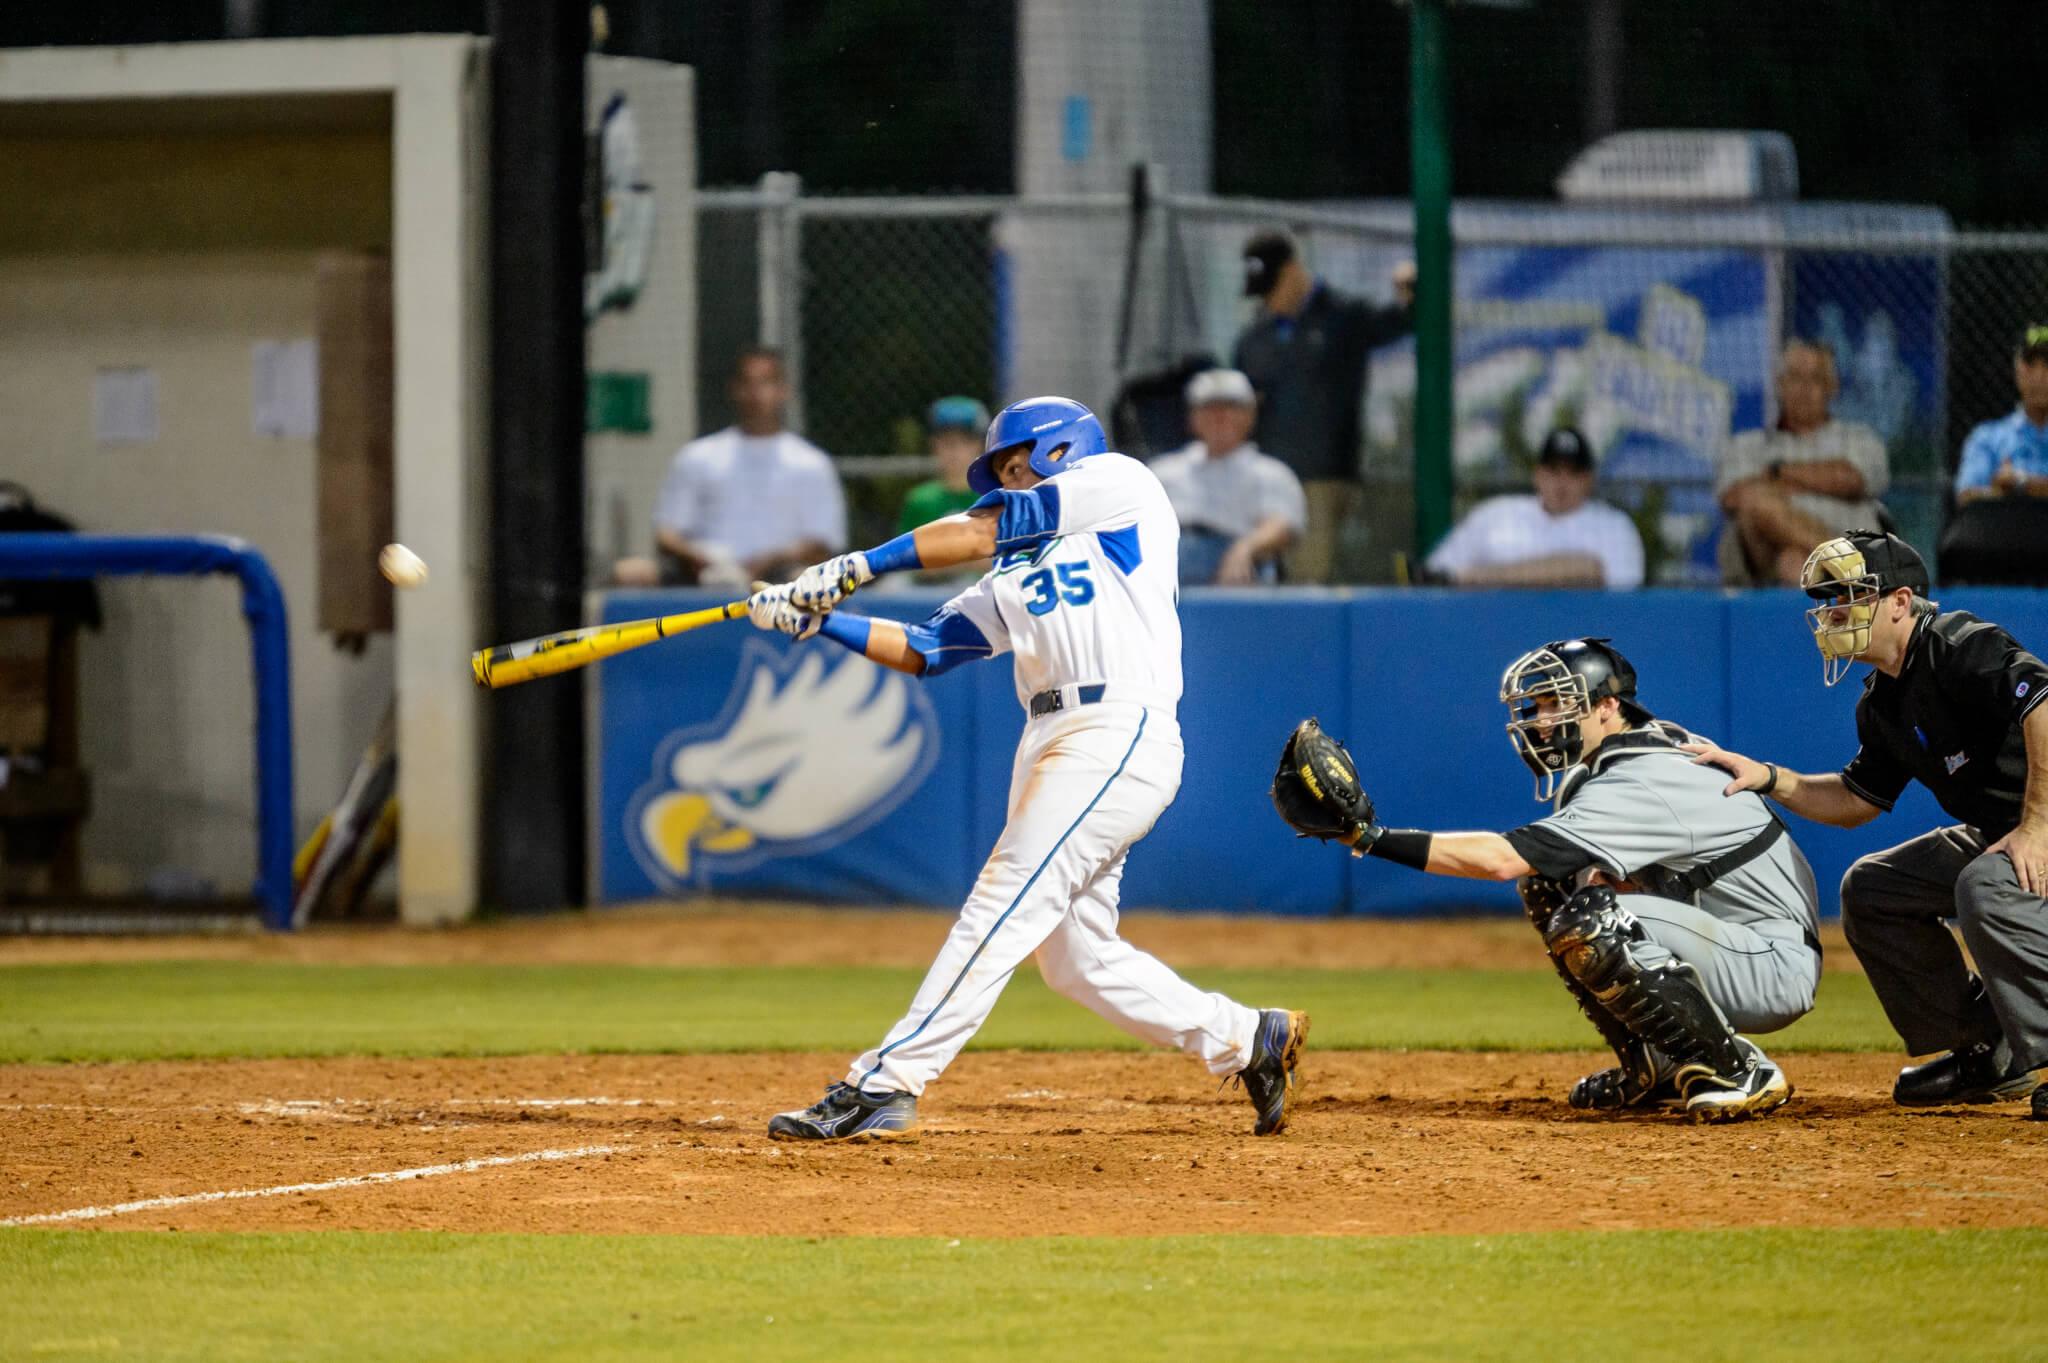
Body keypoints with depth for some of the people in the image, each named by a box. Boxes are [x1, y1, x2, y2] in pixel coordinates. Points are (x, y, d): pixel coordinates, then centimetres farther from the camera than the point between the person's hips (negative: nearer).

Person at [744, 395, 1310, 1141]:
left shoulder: (1120, 482, 6)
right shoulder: (1016, 577, 27)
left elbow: (981, 531, -1)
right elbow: (924, 650, 18)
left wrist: (857, 567, -1)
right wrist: (816, 619, 6)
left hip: (1120, 736, -9)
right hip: (1053, 745, 9)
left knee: (1003, 905, -15)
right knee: (1077, 957, 8)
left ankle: (885, 1083, -22)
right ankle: (1249, 1040, 21)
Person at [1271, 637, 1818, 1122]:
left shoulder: (1642, 788, -23)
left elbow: (1502, 859, -30)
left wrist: (1370, 835, -31)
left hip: (1778, 968, -10)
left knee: (1589, 924, -30)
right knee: (1547, 889, 6)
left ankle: (1742, 1071, -16)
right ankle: (1655, 1069, 12)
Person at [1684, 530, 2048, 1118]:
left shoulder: (1963, 649, -19)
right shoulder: (1883, 703, 10)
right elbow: (1857, 800, 21)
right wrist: (1768, 778, 6)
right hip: (1993, 836, 10)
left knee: (1987, 885, -36)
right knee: (1870, 887, 13)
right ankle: (1990, 1055, 12)